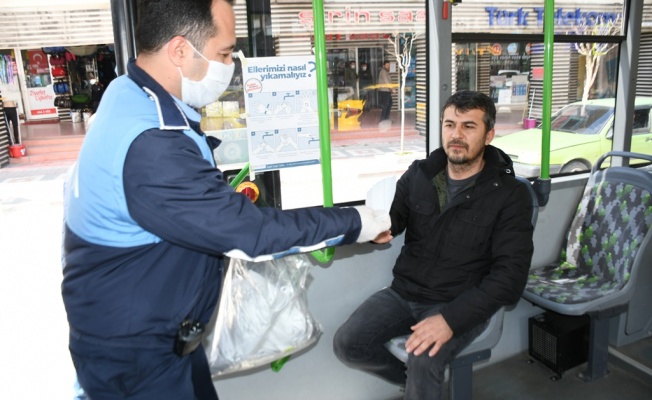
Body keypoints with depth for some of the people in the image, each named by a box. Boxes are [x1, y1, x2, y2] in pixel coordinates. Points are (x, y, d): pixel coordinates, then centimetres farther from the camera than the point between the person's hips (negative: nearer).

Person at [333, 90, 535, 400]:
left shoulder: (510, 195, -9)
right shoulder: (419, 174, 3)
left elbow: (509, 275, -15)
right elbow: (391, 220, -2)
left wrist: (451, 318, -27)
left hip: (460, 304, -4)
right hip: (404, 292, 4)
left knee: (424, 362, -30)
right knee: (347, 344, -11)